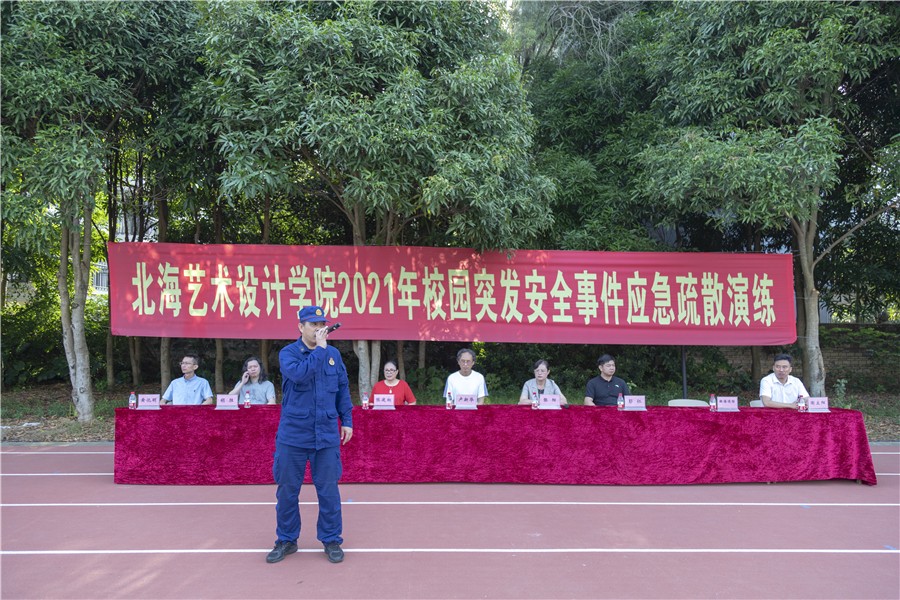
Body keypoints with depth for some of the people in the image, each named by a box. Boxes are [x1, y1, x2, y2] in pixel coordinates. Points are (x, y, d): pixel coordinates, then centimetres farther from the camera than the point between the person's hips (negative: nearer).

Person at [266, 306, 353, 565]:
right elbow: (299, 373, -25)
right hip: (292, 435, -1)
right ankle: (286, 540, 26)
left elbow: (343, 389, 13)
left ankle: (331, 540, 21)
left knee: (328, 490, 6)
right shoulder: (288, 353, -3)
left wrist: (347, 420, 10)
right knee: (287, 490, 9)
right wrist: (319, 349, -19)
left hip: (326, 435, 2)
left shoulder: (334, 354, 6)